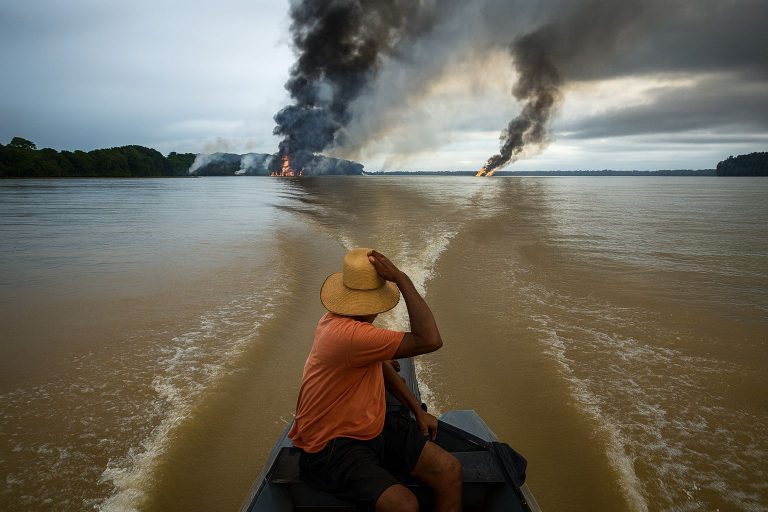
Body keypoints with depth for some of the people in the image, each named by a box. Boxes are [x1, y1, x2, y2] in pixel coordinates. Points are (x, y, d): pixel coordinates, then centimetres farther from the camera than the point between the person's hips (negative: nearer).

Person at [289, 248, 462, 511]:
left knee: (449, 469, -6)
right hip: (330, 447, -9)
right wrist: (402, 279, -28)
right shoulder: (347, 334, -30)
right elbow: (429, 340, -33)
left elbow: (381, 365, 16)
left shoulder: (346, 320, 4)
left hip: (373, 427, 9)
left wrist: (418, 410, 10)